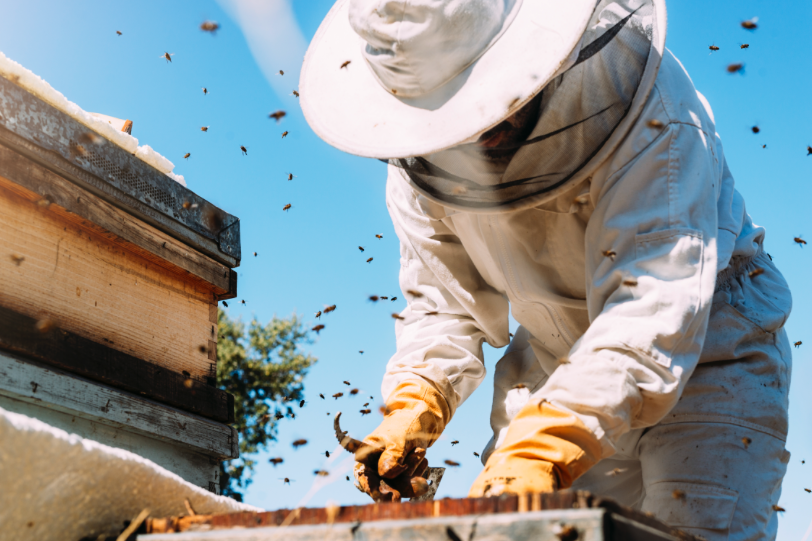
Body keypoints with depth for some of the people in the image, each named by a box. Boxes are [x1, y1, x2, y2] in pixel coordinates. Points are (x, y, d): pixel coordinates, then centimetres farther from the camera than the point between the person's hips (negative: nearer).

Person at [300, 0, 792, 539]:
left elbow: (655, 298, -40)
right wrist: (413, 405, -22)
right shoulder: (421, 159, -11)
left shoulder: (642, 95, -29)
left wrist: (544, 446, -51)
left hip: (706, 347, -3)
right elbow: (443, 300, -2)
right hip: (554, 363, 4)